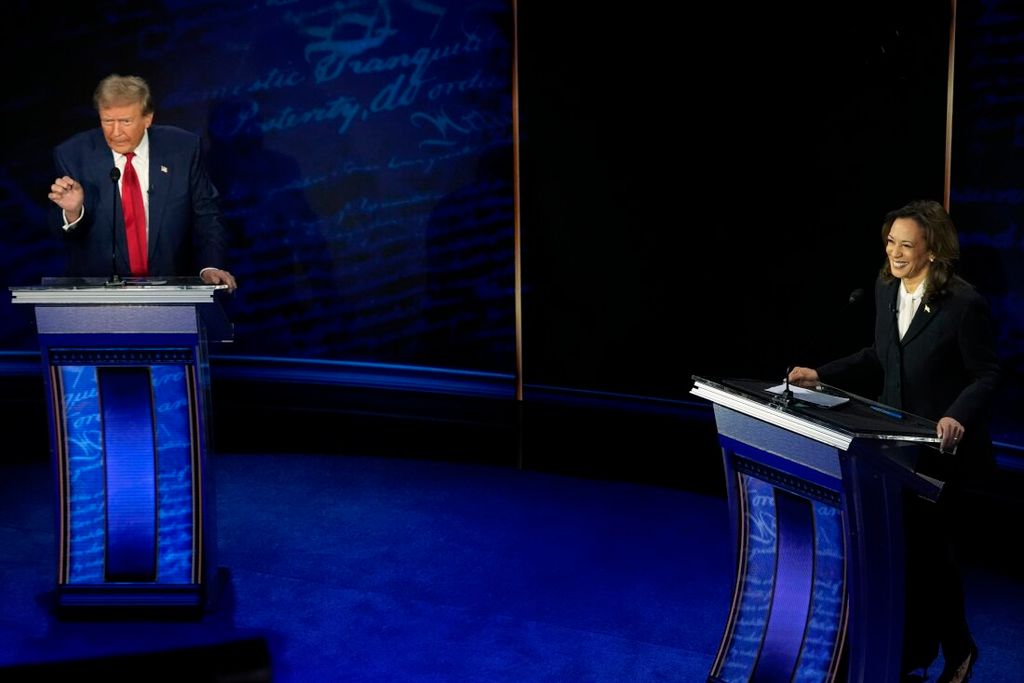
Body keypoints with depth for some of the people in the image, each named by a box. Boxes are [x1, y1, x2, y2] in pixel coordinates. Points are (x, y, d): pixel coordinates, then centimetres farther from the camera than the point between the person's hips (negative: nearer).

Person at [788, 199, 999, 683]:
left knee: (930, 549, 6)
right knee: (901, 548, 12)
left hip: (942, 449, -6)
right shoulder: (886, 290, 1)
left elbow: (986, 376, -14)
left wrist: (958, 417, -32)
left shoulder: (964, 303, -20)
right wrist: (822, 375, 5)